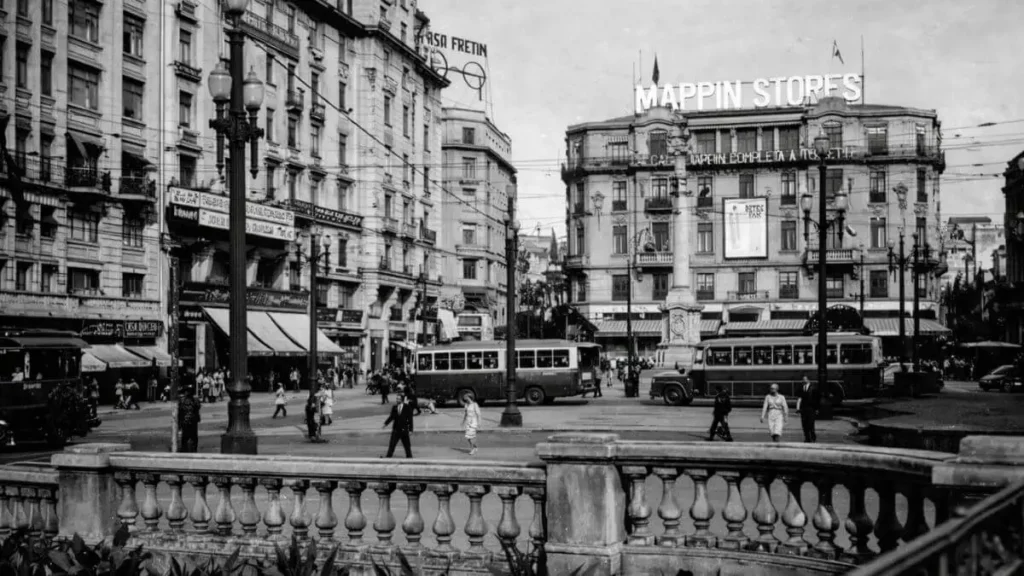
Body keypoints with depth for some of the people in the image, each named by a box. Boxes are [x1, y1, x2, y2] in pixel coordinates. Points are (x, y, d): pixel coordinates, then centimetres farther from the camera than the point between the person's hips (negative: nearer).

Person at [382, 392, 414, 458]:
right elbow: (391, 417, 11)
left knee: (407, 444, 6)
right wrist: (386, 423, -2)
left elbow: (410, 419, -6)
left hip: (404, 430, -3)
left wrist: (410, 429, -9)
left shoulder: (407, 408, -6)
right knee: (392, 443, -1)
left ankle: (409, 456, 17)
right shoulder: (394, 407, 3)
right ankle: (389, 456, 1)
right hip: (396, 429, 3)